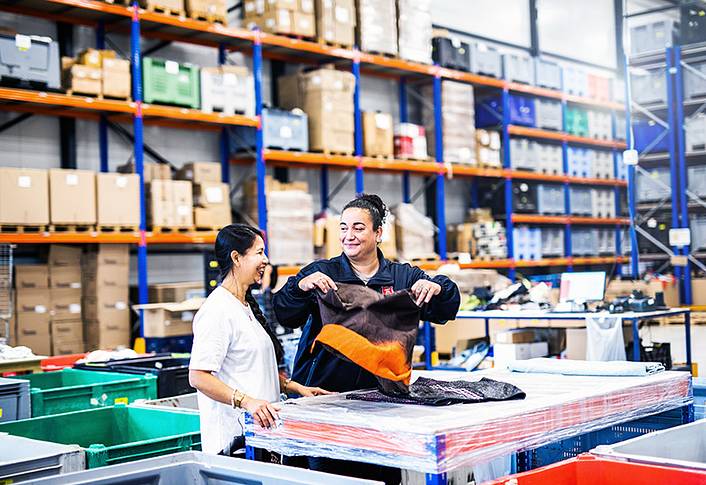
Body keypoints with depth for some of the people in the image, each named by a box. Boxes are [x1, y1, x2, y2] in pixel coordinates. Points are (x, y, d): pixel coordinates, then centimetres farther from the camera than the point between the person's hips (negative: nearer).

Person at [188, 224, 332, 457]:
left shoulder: (247, 306, 19)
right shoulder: (217, 311, -13)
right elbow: (198, 376, -20)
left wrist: (296, 387, 16)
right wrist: (246, 401, -29)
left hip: (259, 429, 9)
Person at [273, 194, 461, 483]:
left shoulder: (402, 277, 10)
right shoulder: (321, 273, 4)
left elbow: (445, 312, 5)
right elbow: (285, 317, -6)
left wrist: (437, 288, -17)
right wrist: (301, 286, -26)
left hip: (383, 396, 2)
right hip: (326, 392, -1)